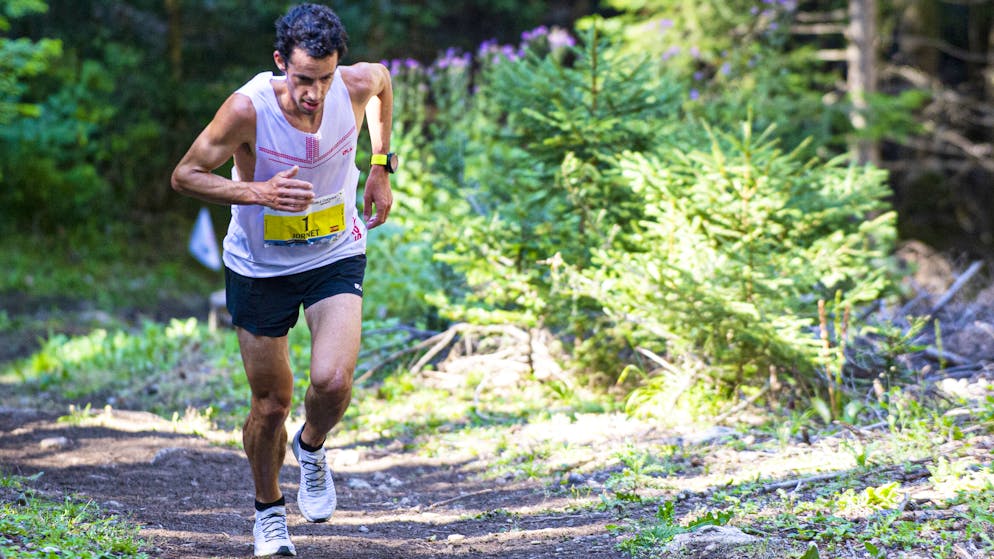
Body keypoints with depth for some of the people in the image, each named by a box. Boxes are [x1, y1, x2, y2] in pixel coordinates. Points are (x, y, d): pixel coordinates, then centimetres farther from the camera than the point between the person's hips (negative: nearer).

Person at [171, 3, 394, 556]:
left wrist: (381, 167, 9)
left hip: (337, 257, 1)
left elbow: (382, 78, 8)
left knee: (333, 381, -20)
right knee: (271, 403, 6)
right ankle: (270, 511, 33)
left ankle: (312, 447, 15)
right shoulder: (248, 108, -27)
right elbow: (186, 175, -16)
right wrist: (258, 191, -31)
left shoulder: (357, 85, -19)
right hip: (260, 267, -1)